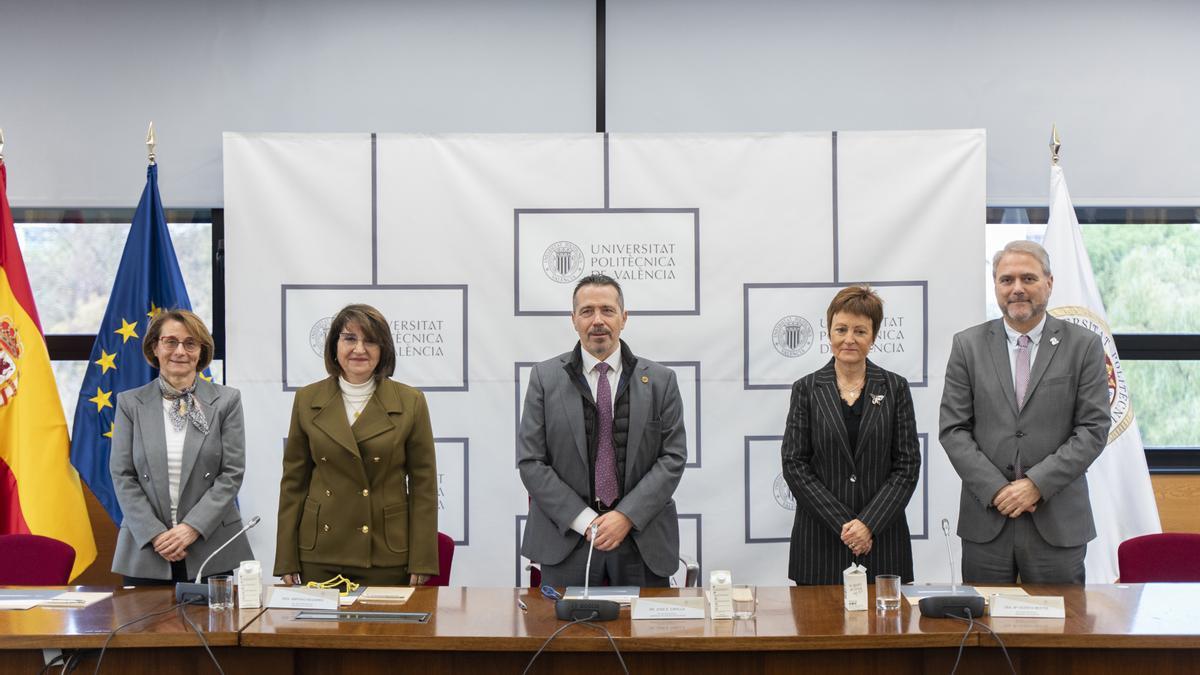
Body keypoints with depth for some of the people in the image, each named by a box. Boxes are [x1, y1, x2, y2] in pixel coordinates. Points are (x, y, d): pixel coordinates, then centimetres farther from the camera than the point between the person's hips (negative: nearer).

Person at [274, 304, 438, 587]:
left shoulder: (410, 402, 1)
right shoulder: (307, 400, 6)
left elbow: (423, 486, 1)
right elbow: (294, 482, 7)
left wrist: (421, 563, -5)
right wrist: (287, 562, 3)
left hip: (387, 557, -1)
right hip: (320, 556, 2)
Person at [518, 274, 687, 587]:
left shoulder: (660, 380, 5)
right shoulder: (545, 377, 2)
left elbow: (673, 458, 0)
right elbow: (530, 461, -2)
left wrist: (627, 516, -12)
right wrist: (585, 521, -10)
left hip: (644, 542, 1)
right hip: (567, 540, 0)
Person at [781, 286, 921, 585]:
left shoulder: (895, 388, 5)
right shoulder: (807, 389, 4)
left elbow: (908, 465, 1)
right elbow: (794, 465, -2)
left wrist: (869, 523, -11)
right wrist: (843, 524, -10)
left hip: (882, 537, 0)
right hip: (820, 541, 0)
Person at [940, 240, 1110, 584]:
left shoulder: (1084, 345, 2)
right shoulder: (968, 345, 5)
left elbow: (1094, 429, -3)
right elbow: (953, 429, 2)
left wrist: (1037, 484, -12)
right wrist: (995, 489, -9)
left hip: (1058, 521, -1)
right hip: (986, 519, 1)